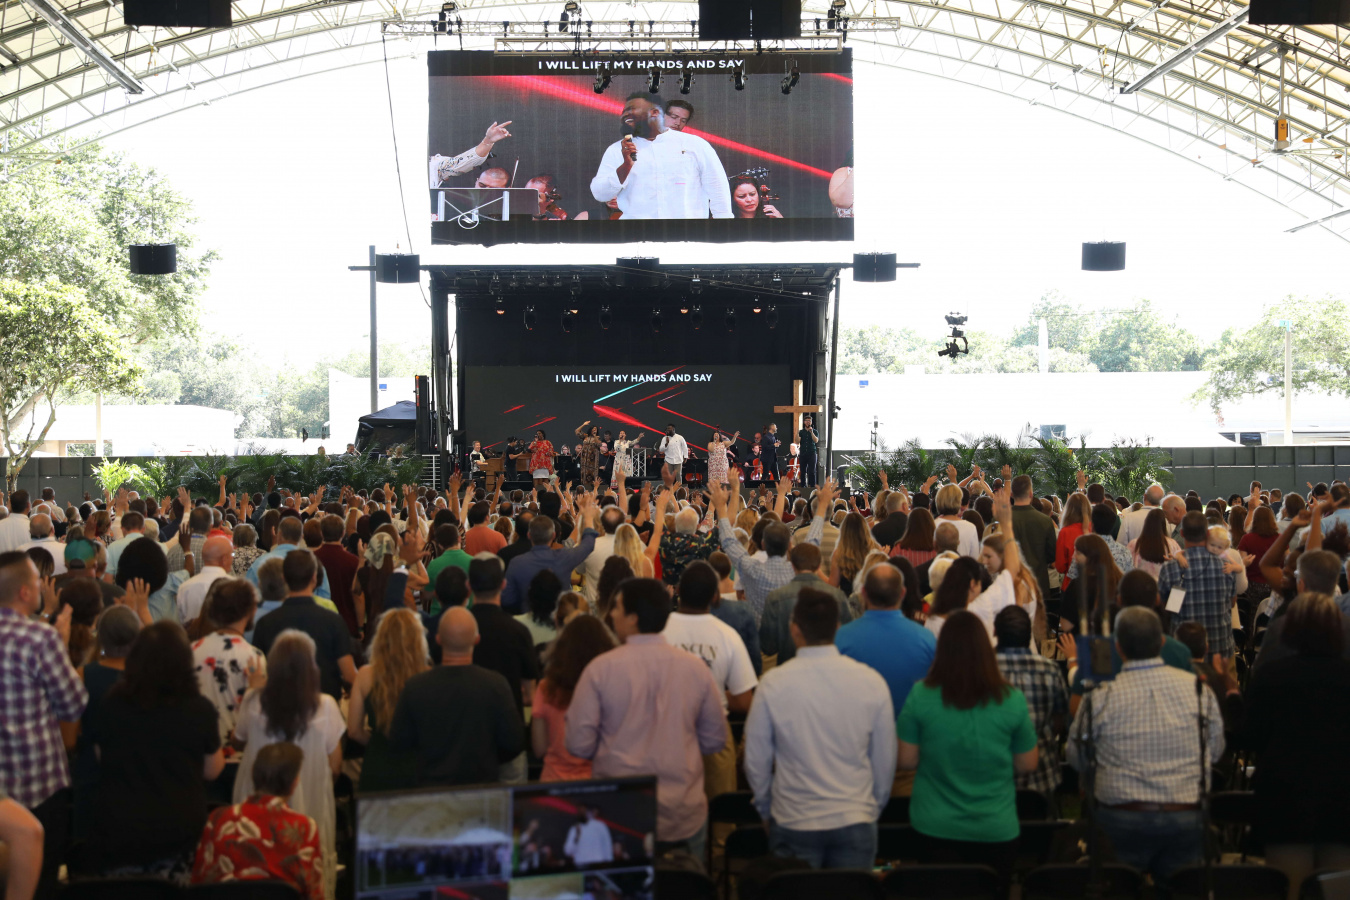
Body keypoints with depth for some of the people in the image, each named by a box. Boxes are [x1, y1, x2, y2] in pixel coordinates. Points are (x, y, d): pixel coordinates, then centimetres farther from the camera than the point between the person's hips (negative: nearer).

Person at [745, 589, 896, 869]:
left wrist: (766, 809, 16)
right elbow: (886, 761, 3)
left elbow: (756, 762, -1)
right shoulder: (872, 681, -5)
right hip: (856, 822, 1)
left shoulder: (774, 684, -10)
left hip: (793, 823, -1)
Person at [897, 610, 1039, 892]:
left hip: (937, 827, 0)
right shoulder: (1012, 700, -10)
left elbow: (907, 760, -5)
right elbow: (1027, 764, -1)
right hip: (996, 829, 0)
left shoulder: (921, 696, -12)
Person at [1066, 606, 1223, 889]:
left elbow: (1077, 759, 3)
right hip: (1187, 817, 2)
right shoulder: (1198, 688, -4)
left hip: (1120, 817, -2)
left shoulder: (1099, 697, -10)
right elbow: (1216, 751, 9)